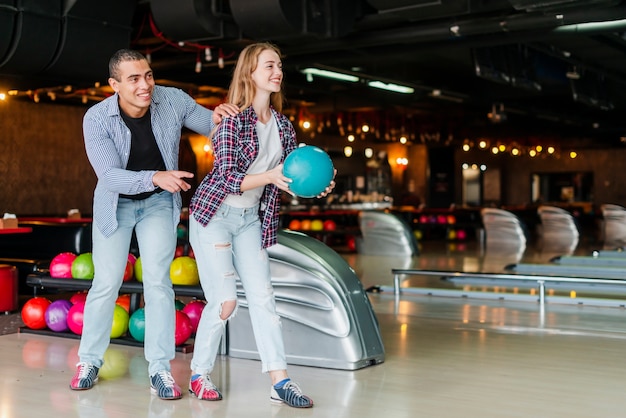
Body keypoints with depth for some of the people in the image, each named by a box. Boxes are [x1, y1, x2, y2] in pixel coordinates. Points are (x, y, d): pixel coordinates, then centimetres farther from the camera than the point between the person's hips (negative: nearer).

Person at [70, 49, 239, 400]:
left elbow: (210, 124, -2)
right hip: (116, 203, -1)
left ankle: (160, 368, 0)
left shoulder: (174, 100, -18)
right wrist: (154, 177, -47)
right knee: (107, 283, 3)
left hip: (159, 202, 1)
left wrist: (216, 118, -27)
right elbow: (109, 176, -30)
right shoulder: (97, 119, -23)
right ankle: (90, 361, 20)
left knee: (158, 280, -6)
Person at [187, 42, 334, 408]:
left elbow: (292, 174, 6)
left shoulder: (283, 125, 4)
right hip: (214, 214, -6)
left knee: (263, 295, -1)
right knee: (225, 301, -8)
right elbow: (227, 177, -19)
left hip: (251, 218, 6)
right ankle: (200, 375, 12)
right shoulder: (233, 120, -15)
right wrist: (270, 176, -33)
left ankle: (280, 381, 0)